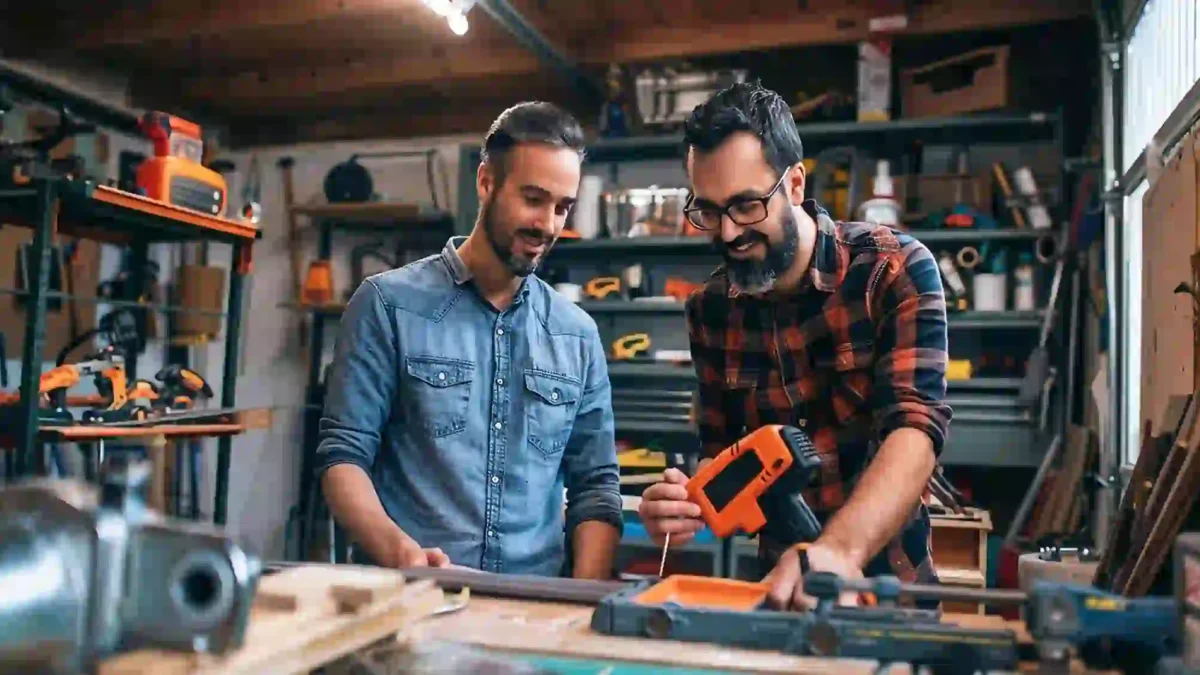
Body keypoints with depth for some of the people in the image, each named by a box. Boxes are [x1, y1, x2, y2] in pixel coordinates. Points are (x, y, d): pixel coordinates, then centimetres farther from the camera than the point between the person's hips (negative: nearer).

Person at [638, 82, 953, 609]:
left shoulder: (895, 270, -9)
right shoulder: (709, 310, 2)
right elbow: (721, 452, 7)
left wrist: (838, 550, -36)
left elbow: (916, 427, -21)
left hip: (887, 585, -2)